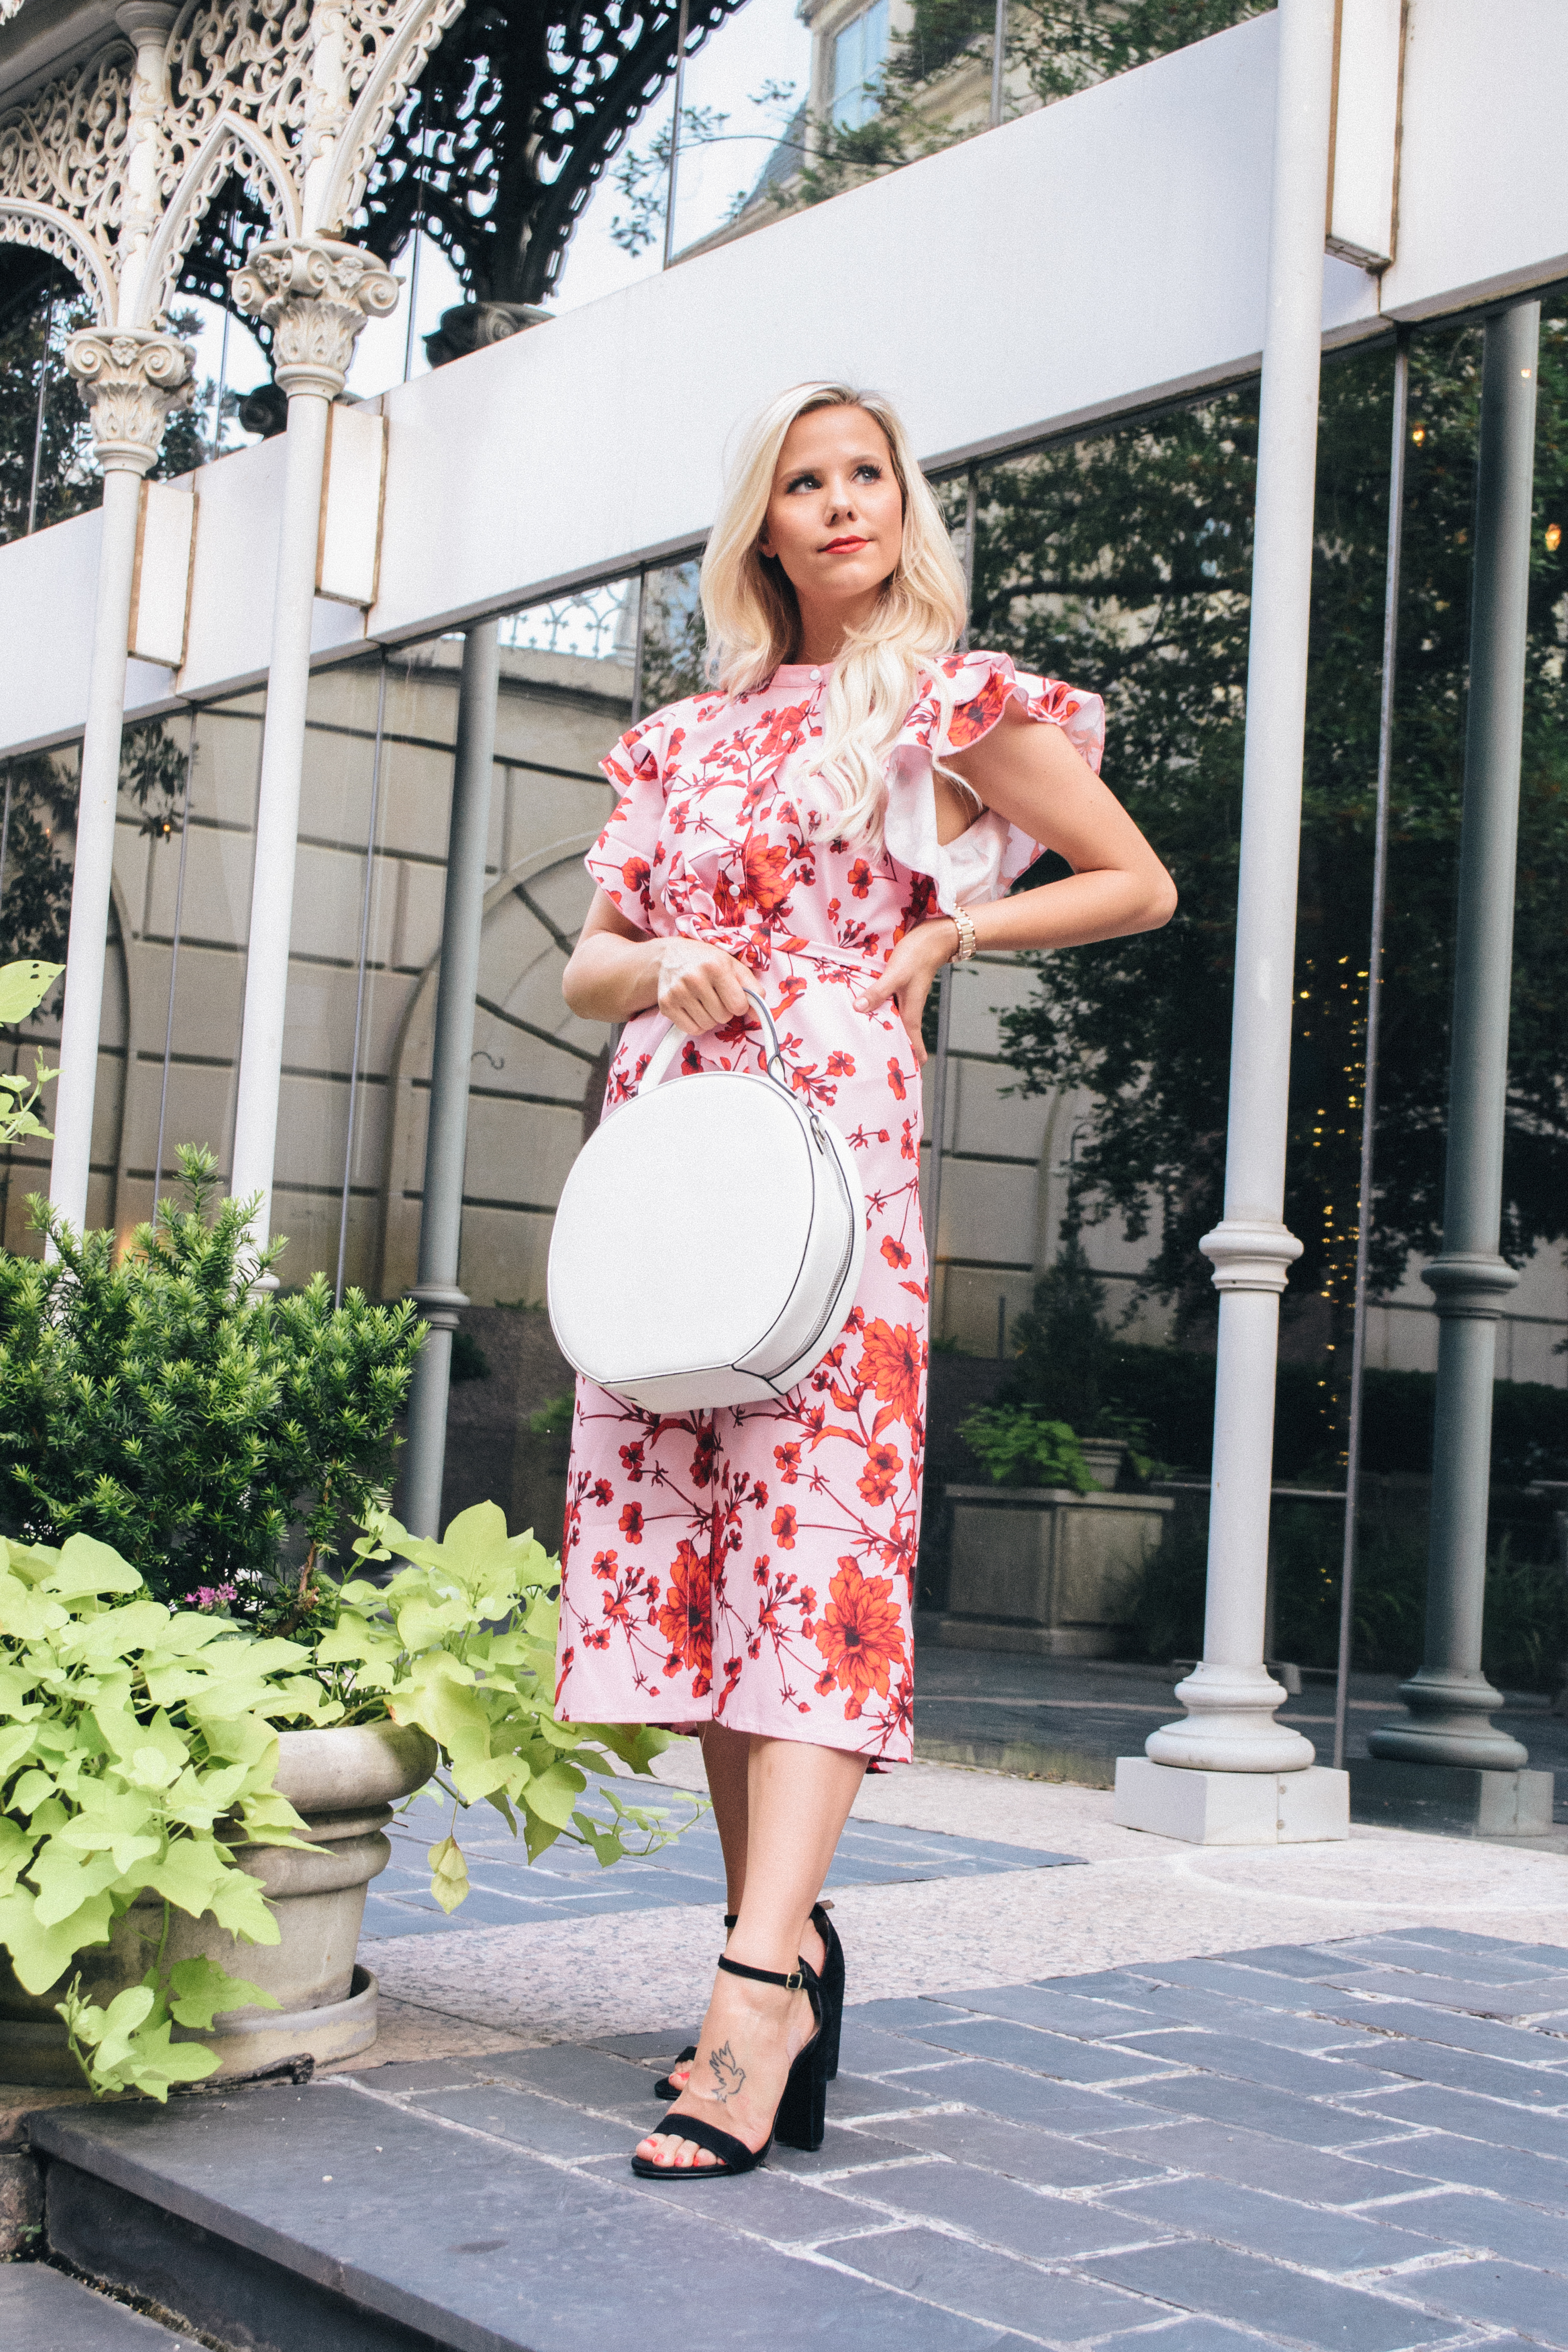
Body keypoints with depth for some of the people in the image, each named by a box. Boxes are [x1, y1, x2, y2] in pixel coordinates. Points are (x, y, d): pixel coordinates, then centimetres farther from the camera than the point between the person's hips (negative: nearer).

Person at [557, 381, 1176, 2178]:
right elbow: (585, 962, 18)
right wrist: (664, 967, -4)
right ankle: (786, 1936, 10)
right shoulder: (688, 734, 21)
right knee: (684, 1538, 2)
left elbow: (1140, 886, 12)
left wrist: (947, 930, 2)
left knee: (809, 1523, -16)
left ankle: (758, 1999, -23)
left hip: (829, 1132, -6)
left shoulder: (953, 702, 8)